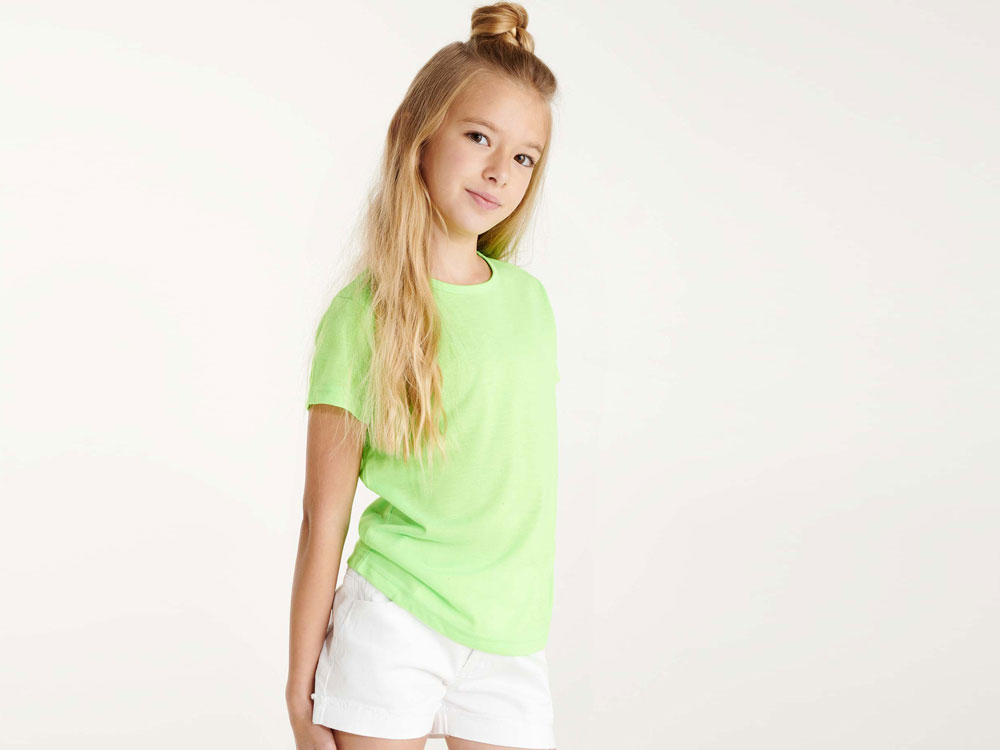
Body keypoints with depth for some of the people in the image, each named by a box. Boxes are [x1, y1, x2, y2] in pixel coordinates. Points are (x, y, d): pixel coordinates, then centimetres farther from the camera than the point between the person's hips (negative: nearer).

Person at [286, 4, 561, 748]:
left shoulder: (530, 298, 7)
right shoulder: (365, 313, -8)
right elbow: (325, 515, -7)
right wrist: (301, 684, -4)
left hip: (513, 639, 4)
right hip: (393, 624, -4)